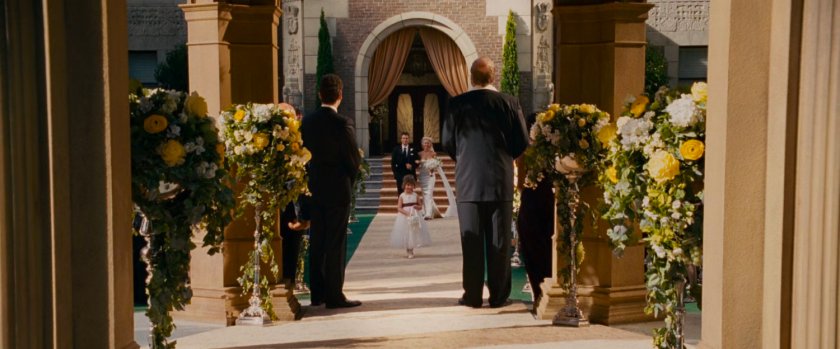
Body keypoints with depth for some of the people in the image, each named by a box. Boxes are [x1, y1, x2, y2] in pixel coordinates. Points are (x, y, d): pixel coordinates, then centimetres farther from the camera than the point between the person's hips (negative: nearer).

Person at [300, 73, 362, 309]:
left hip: (314, 190, 6)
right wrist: (349, 181, 8)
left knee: (316, 243, 12)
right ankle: (334, 296, 1)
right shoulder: (343, 123, -15)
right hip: (337, 190, -6)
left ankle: (317, 293, 18)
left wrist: (315, 177, 14)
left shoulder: (307, 122, 2)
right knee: (336, 244, -1)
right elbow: (354, 159, -10)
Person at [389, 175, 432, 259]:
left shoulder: (416, 195, 1)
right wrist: (406, 213, -22)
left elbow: (421, 207, 5)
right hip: (405, 218, -2)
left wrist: (417, 207, -18)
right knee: (406, 234, 3)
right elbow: (399, 208, -9)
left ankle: (411, 251, 16)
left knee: (414, 234, 4)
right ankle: (408, 251, 16)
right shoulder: (402, 196, -4)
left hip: (414, 217, 2)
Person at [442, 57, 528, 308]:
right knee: (499, 241, 5)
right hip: (501, 181, 0)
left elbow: (447, 142, 3)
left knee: (471, 241, 5)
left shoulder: (457, 104, -3)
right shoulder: (508, 103, -4)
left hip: (468, 181, 0)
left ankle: (472, 296, 8)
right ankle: (499, 296, 9)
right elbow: (522, 142, 0)